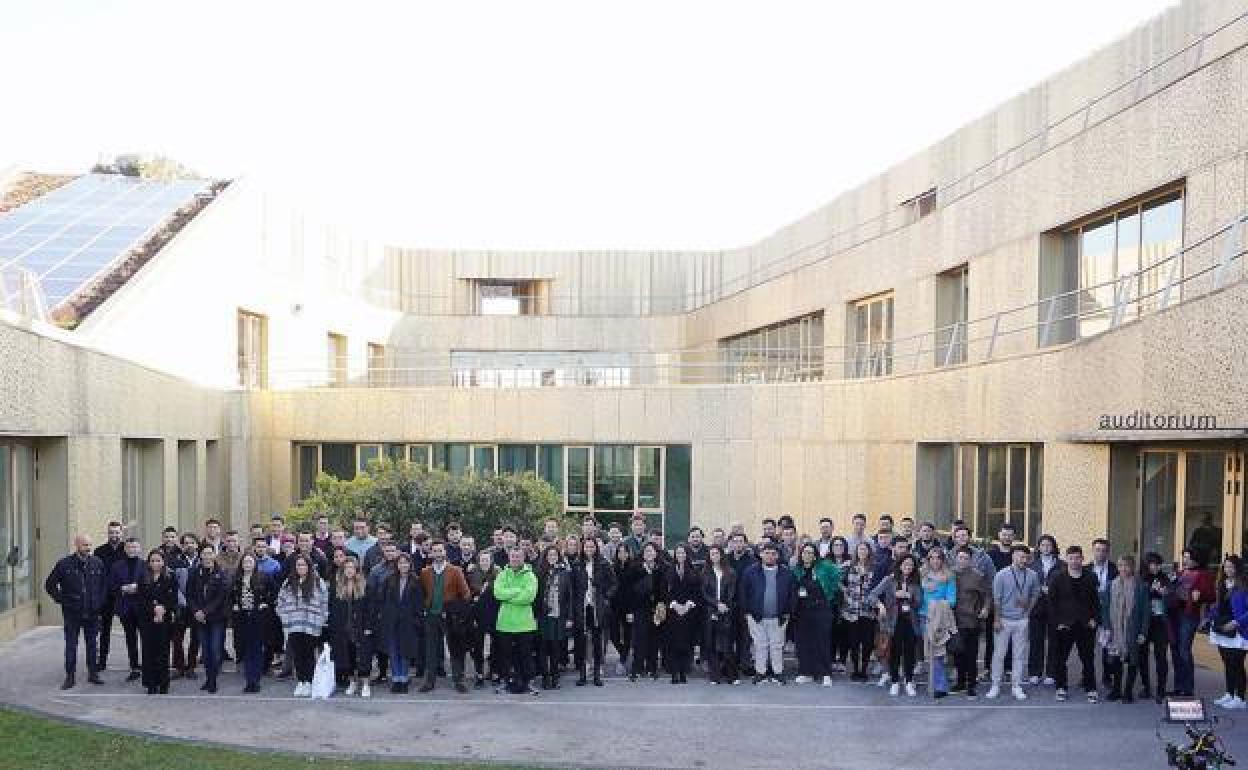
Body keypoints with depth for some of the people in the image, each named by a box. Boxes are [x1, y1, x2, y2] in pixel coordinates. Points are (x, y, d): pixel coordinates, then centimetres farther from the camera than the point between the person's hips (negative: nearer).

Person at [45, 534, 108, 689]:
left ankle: (93, 674, 19)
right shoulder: (65, 563, -6)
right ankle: (70, 677, 14)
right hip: (72, 613, -2)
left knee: (92, 644, 9)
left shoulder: (97, 563, 1)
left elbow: (105, 583, 14)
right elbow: (50, 584, 3)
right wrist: (61, 600, -2)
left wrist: (101, 601, 5)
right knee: (70, 646, 5)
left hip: (93, 612, 2)